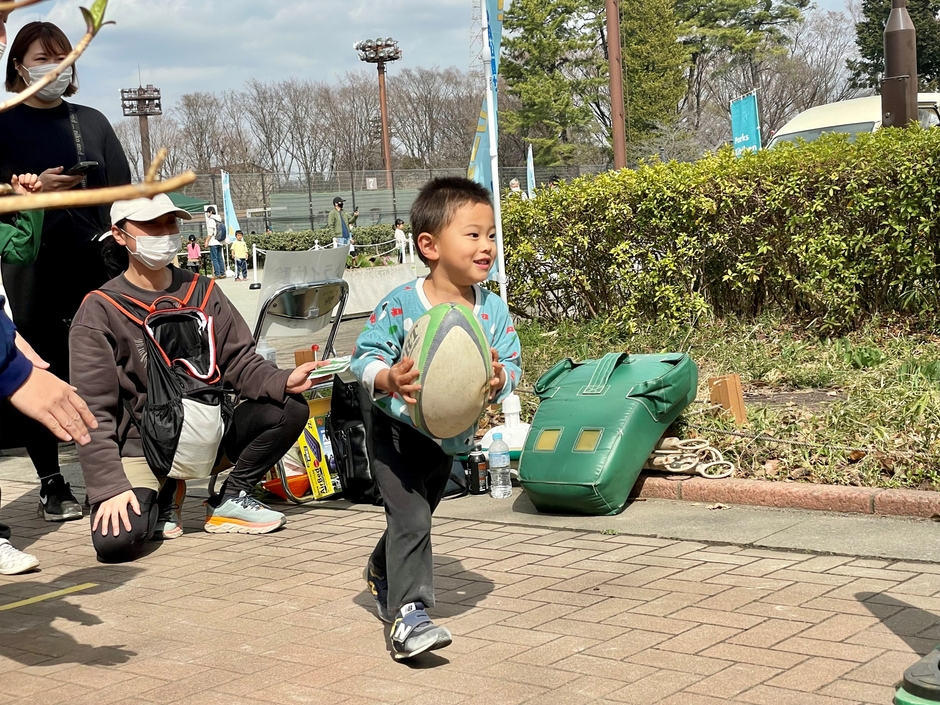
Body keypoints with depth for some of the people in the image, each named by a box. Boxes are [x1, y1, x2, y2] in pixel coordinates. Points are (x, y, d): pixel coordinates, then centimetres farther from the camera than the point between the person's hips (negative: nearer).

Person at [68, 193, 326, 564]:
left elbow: (240, 364, 2)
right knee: (115, 539, -29)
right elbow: (94, 411, -12)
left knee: (291, 409, -16)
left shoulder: (201, 291, 3)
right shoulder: (100, 311, -9)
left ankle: (230, 500, 3)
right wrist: (110, 487, -21)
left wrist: (283, 381, -20)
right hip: (141, 445, -4)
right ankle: (160, 499, 7)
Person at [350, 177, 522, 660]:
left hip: (451, 436, 6)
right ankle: (408, 614, -13)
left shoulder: (494, 312, -10)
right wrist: (388, 379, -39)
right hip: (398, 429, -5)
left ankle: (382, 573, 52)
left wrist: (500, 377, -30)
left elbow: (511, 365, -6)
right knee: (411, 520, -18)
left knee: (417, 517, 24)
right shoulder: (400, 306, -23)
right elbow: (365, 354, -19)